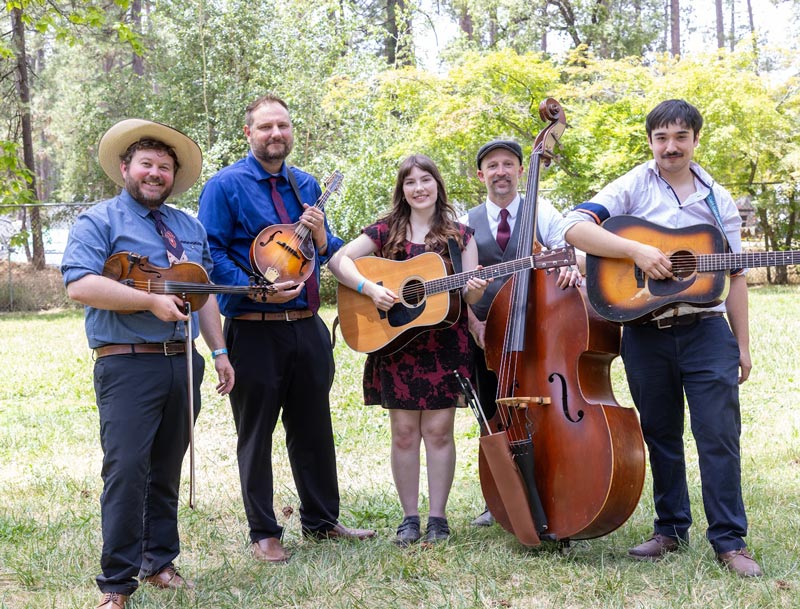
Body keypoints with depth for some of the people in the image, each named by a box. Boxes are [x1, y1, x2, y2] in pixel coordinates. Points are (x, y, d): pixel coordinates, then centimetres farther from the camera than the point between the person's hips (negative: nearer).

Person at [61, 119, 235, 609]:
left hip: (183, 363, 6)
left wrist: (220, 352, 13)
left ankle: (159, 562, 23)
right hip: (127, 365, -6)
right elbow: (80, 285, -15)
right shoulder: (100, 221, -1)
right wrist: (152, 301, -19)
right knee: (126, 470, -10)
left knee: (167, 471, 12)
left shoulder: (190, 228, 19)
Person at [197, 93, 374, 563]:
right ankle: (264, 532, 18)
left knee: (314, 428, 14)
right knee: (256, 433, 6)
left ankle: (322, 520, 29)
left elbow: (332, 254, 16)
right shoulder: (226, 185, -6)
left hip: (308, 326, 5)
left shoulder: (306, 185, 12)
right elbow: (212, 254, -11)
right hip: (254, 328, -5)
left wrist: (321, 237, -6)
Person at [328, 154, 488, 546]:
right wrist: (371, 289, -17)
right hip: (395, 343, 0)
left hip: (446, 344, 0)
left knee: (438, 430, 2)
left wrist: (475, 289, -21)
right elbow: (338, 260, -3)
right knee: (404, 432, 4)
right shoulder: (386, 231, 5)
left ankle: (437, 517, 11)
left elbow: (469, 295, 3)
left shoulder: (459, 235, 6)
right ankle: (409, 517, 13)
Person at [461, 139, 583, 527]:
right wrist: (473, 322, -7)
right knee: (492, 417, 8)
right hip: (486, 333, 2)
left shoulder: (543, 214, 5)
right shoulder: (468, 224, 10)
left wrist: (571, 267, -31)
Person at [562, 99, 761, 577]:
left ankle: (730, 541, 7)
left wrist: (743, 344, 8)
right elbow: (576, 227, -15)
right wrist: (637, 250, -25)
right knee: (660, 434, 10)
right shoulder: (633, 187, 1)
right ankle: (672, 529, 25)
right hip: (646, 334, -1)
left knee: (720, 434, -3)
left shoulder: (718, 199, 10)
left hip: (707, 331, 1)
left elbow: (735, 276, 12)